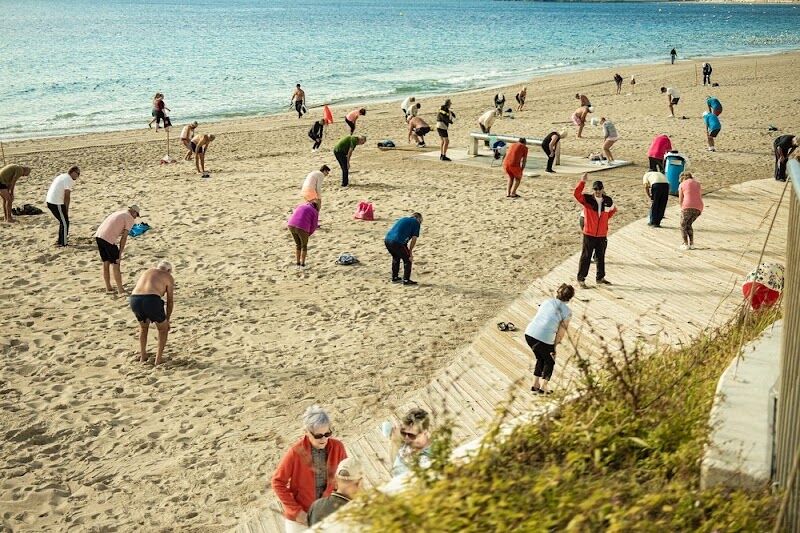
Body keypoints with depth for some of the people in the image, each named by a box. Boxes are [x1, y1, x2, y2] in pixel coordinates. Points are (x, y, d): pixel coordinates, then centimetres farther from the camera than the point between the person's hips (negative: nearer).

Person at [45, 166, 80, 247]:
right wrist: (66, 210, -6)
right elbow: (67, 196, -15)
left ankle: (60, 241, 30)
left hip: (49, 201, 10)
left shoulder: (61, 176, 18)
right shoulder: (69, 180, -12)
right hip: (57, 203, -10)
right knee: (65, 223, 0)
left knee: (63, 221, 21)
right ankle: (63, 243, 4)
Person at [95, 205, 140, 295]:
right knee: (115, 264, 3)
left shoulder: (117, 213, 27)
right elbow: (124, 237, -3)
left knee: (105, 262, 17)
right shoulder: (130, 219, 3)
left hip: (98, 235, 8)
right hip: (108, 239, -8)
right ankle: (120, 290, 9)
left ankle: (108, 288, 24)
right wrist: (120, 253, -1)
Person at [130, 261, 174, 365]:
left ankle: (143, 356, 36)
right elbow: (170, 301, 22)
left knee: (143, 326, 34)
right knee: (163, 328, 23)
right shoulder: (168, 277, 21)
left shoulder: (146, 272, 34)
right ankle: (159, 358, 20)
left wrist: (146, 317, 50)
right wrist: (167, 320, 35)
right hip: (151, 300, -4)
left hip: (134, 299, 4)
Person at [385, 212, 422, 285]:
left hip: (387, 240, 7)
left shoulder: (403, 219, 29)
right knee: (408, 259, 11)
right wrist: (410, 251, 11)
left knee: (396, 257, 30)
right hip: (397, 242, -7)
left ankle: (394, 278, 36)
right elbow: (414, 239, 1)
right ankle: (406, 280, 12)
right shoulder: (416, 223, 9)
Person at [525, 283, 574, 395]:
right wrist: (554, 348, 10)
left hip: (529, 333, 5)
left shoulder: (546, 302, 16)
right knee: (549, 362, 22)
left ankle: (535, 385, 31)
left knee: (541, 358, 29)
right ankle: (543, 387, 15)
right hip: (544, 339, -5)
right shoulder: (567, 312, 2)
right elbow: (561, 332, 1)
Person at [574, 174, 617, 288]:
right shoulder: (587, 199, -9)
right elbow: (576, 193, -27)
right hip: (589, 234, -4)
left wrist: (605, 219, 12)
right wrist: (582, 182, -35)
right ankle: (581, 279, 7)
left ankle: (600, 278, 27)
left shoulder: (608, 201, 1)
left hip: (602, 234, 4)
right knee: (586, 257, 0)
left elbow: (613, 210, 22)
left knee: (601, 257, 14)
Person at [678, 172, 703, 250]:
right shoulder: (697, 183, 21)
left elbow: (680, 200, 6)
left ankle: (686, 244, 5)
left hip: (688, 207, -5)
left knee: (683, 225, 14)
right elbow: (700, 197, 21)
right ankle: (691, 244, 17)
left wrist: (682, 208, 21)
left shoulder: (682, 185, 7)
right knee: (688, 225, 23)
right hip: (698, 208, 5)